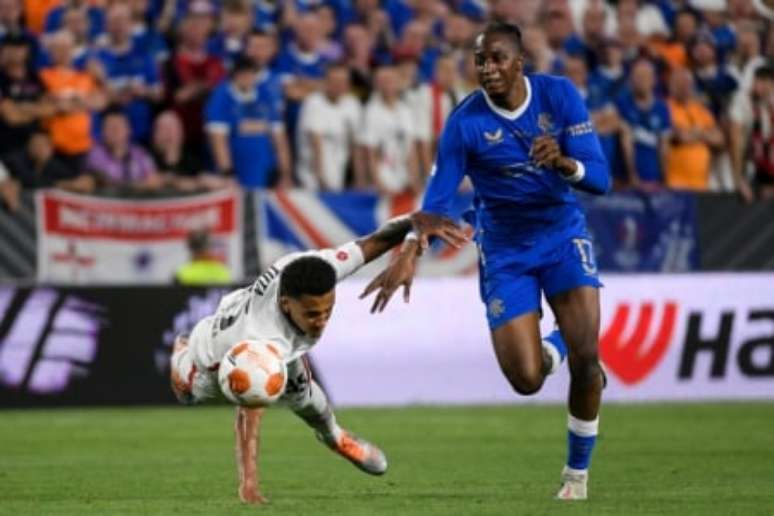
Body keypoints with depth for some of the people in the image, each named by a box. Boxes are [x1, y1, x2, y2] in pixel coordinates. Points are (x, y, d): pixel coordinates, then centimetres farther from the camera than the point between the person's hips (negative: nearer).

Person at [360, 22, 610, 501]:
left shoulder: (559, 95, -13)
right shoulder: (466, 122, -16)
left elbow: (600, 179, -15)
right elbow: (437, 201, -13)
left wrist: (563, 163, -36)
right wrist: (409, 255, -29)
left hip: (563, 233, 1)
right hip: (505, 250, -1)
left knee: (586, 357, -16)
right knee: (526, 380, -11)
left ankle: (578, 473, 7)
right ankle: (551, 349, 30)